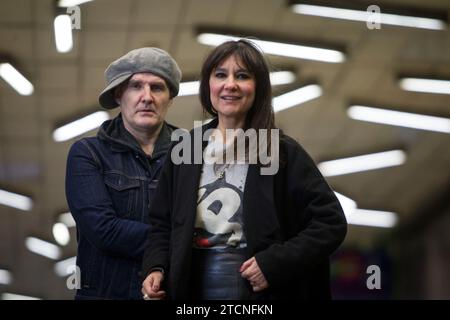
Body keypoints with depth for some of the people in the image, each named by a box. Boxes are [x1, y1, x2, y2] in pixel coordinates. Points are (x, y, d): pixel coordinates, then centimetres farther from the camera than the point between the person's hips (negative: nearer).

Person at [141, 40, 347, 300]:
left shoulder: (283, 152, -5)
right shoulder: (184, 150, 5)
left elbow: (331, 222, -7)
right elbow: (162, 224, 11)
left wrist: (276, 264, -17)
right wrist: (155, 268, -7)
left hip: (262, 290, -3)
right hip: (193, 288, 3)